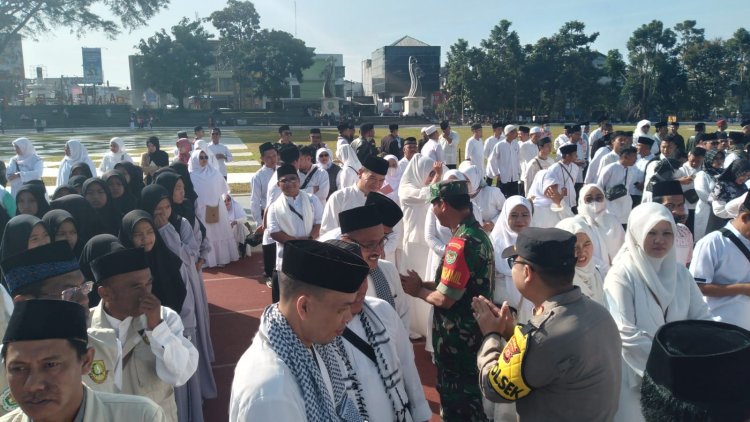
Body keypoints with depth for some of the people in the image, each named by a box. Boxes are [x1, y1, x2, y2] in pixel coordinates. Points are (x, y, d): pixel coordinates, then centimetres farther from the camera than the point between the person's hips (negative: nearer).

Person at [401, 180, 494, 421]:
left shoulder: (461, 242, -24)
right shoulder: (478, 234, 6)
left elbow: (444, 299, -23)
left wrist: (417, 291, -5)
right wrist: (424, 284, 5)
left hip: (458, 341, -9)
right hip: (474, 334, 9)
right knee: (472, 400, 22)